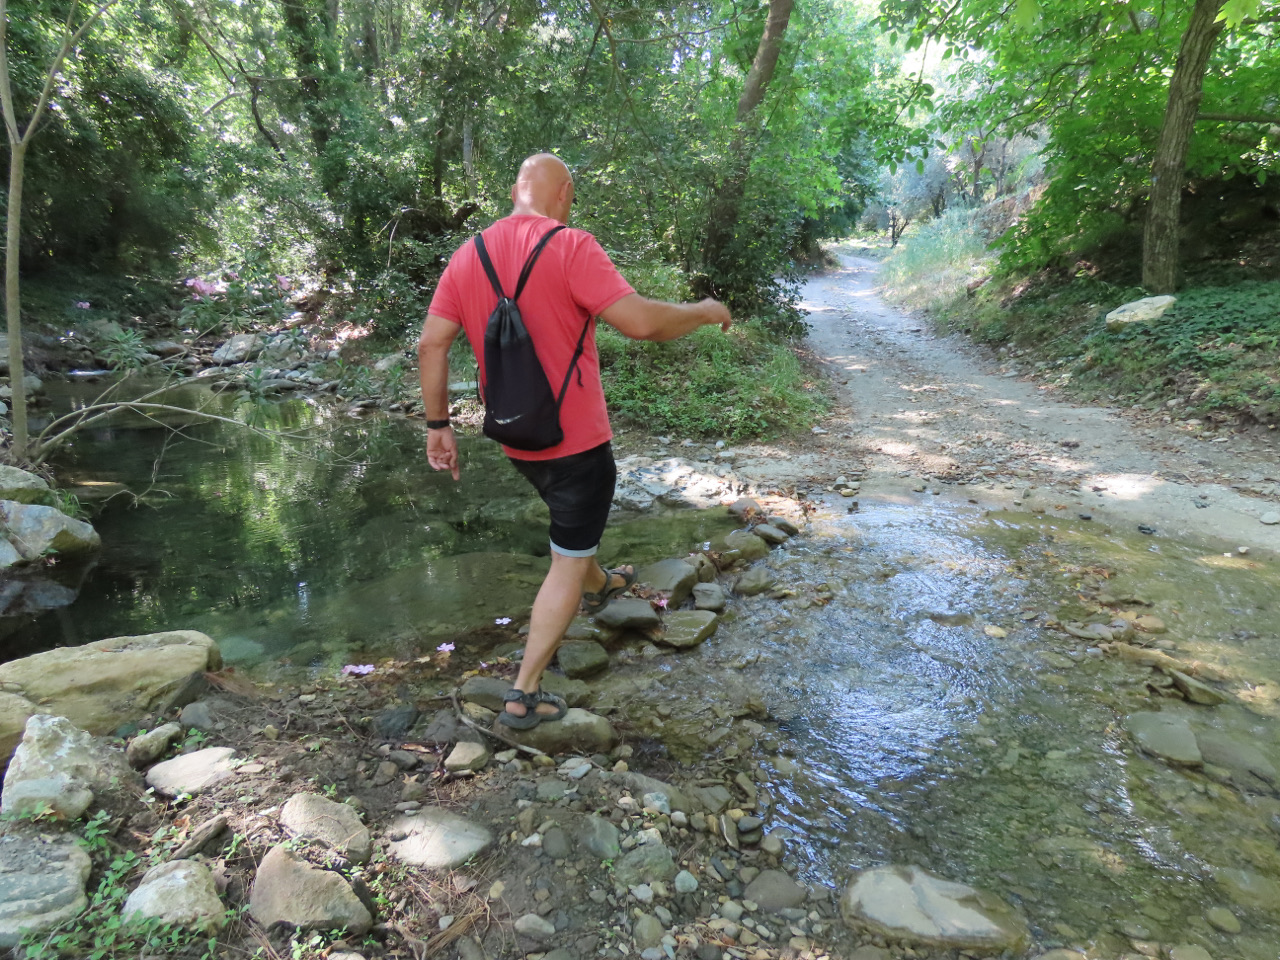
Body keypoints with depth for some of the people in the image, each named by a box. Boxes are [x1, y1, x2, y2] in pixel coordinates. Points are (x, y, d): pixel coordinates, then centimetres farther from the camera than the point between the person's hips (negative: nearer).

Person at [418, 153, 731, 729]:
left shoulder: (466, 255, 2)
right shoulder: (570, 248, -17)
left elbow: (431, 343, 1)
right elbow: (641, 322, -25)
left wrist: (437, 424, 8)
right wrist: (705, 312, -7)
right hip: (575, 438, -7)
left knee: (573, 519, 33)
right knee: (567, 560, 7)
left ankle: (597, 587, 60)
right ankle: (524, 696, 11)